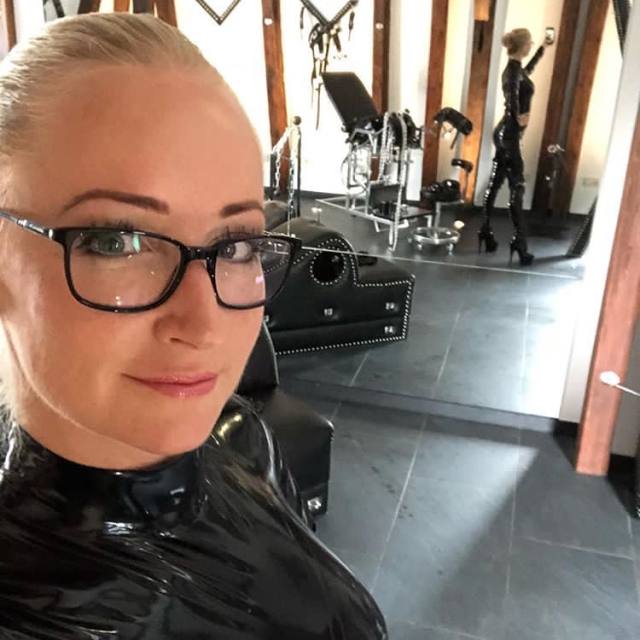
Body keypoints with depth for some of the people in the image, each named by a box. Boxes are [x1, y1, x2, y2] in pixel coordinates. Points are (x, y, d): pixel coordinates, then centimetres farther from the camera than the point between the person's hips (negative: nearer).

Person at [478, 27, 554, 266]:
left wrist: (543, 48, 45)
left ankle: (486, 232, 18)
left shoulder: (515, 67, 13)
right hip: (510, 133, -10)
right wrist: (518, 117, -29)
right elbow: (513, 90, -38)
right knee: (517, 186, -8)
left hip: (505, 132, 10)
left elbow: (526, 72, 38)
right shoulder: (514, 69, -15)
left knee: (495, 182, 12)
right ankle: (519, 243, -7)